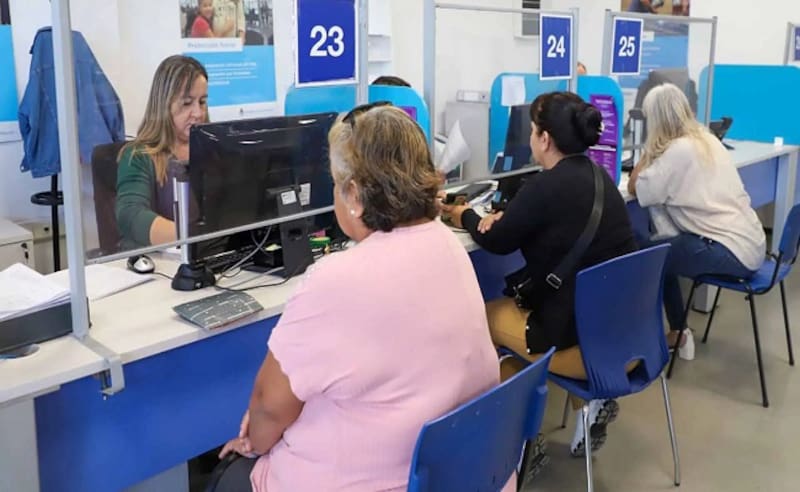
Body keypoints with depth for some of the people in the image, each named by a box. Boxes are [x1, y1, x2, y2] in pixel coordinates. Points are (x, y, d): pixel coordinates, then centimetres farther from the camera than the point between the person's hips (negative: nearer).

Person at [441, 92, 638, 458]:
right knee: (514, 300, 30)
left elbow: (497, 243, -4)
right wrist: (506, 218, 6)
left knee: (484, 315, 15)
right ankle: (590, 397, 17)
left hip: (588, 342, -7)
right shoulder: (598, 178, 6)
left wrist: (466, 218, 15)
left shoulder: (546, 186, -19)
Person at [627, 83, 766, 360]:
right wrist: (655, 151, 13)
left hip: (732, 252, -9)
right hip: (749, 243, 9)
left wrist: (650, 148, -3)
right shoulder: (706, 139, 11)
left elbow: (635, 189, -10)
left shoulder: (678, 150, -17)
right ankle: (677, 333, 26)